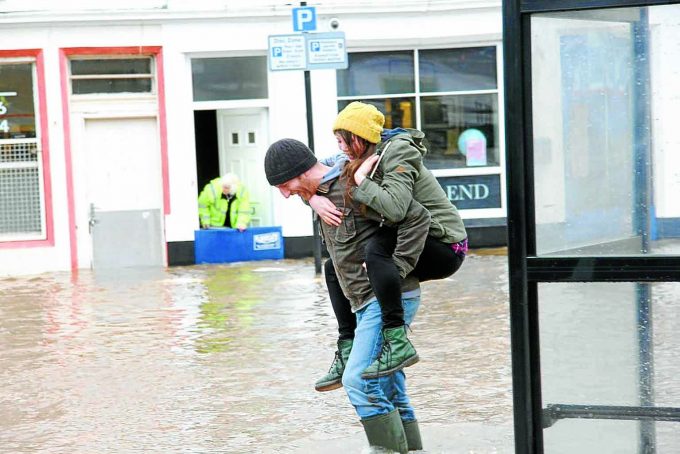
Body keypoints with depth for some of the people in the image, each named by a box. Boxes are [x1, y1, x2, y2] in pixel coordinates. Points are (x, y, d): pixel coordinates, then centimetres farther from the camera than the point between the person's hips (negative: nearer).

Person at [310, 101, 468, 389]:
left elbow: (394, 209, -36)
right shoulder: (363, 160, 5)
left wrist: (361, 180, -24)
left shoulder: (398, 155, -20)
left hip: (444, 246, -10)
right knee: (335, 268, 10)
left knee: (376, 249, -36)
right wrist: (315, 199, -17)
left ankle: (398, 343, -34)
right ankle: (347, 353, 8)